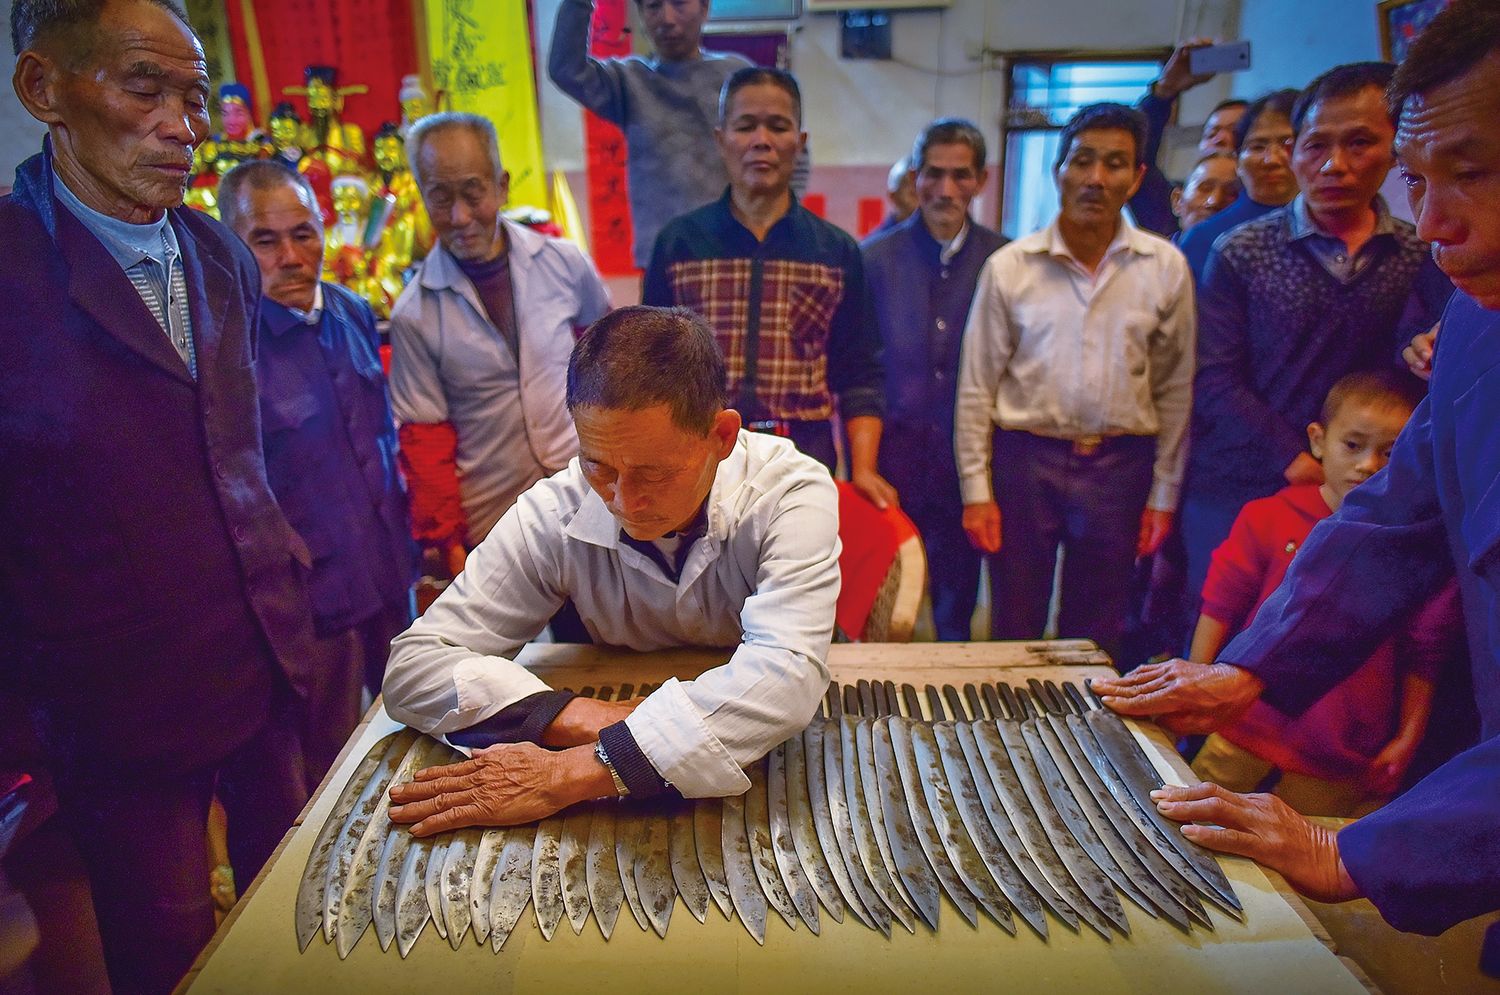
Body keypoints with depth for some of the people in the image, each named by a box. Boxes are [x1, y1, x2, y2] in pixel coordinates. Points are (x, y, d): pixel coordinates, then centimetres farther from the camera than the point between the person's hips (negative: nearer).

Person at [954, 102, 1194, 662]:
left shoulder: (1165, 269, 2)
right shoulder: (1010, 267, -2)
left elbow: (1175, 390, 6)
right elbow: (976, 388, -1)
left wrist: (1163, 494, 5)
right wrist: (975, 491, -3)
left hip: (1119, 467, 2)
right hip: (1024, 460, -1)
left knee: (1096, 643, 14)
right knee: (1014, 634, 9)